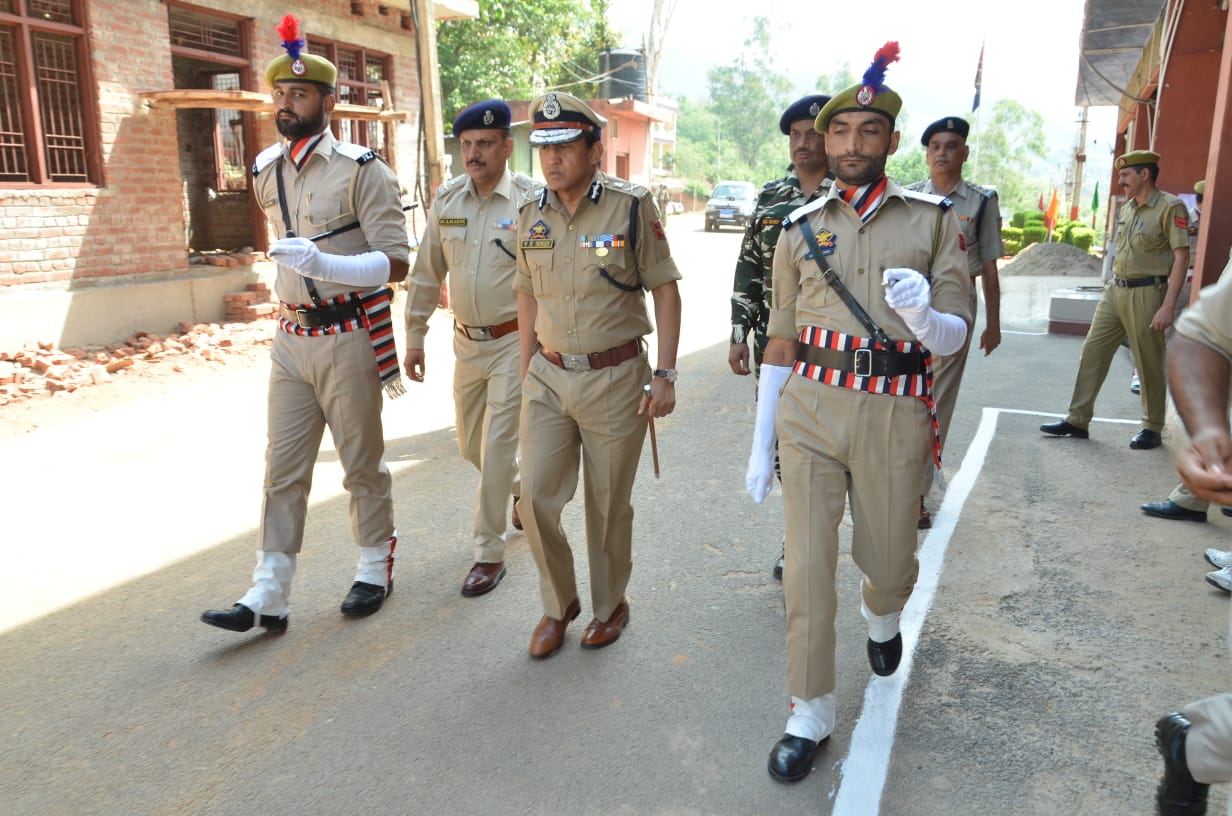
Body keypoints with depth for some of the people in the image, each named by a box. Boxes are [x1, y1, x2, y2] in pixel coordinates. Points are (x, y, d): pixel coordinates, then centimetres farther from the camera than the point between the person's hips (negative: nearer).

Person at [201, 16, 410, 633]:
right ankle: (268, 595, 12)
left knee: (362, 464, 8)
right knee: (283, 470, 6)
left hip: (348, 339, -6)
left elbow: (396, 262, -17)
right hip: (290, 338, 6)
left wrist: (324, 263, -29)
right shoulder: (265, 172, 10)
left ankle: (376, 568, 27)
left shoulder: (360, 169, -10)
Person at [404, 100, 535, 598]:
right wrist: (414, 337, 10)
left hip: (514, 341, -5)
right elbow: (427, 273, 10)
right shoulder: (447, 199, 3)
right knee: (470, 444, 17)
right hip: (466, 341, 6)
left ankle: (489, 552, 10)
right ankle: (524, 487, 46)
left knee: (496, 447, -5)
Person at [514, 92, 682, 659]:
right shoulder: (531, 214, 4)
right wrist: (526, 372, 11)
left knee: (608, 504, 9)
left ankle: (610, 605, 32)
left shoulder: (632, 207, -9)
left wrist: (665, 374, -11)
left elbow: (665, 291, -6)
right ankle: (558, 603, 25)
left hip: (615, 377, -3)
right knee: (536, 496, 1)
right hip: (548, 377, 4)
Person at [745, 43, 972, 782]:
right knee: (807, 566, 0)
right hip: (808, 411, 1)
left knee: (890, 561, 15)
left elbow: (956, 336, -1)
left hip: (895, 416, 0)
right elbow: (781, 341, 10)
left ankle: (883, 617, 52)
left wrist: (924, 318, -27)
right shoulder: (800, 230, 7)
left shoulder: (935, 220, 2)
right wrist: (761, 443, 8)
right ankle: (811, 715, 17)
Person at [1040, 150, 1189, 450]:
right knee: (1092, 351, 5)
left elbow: (1181, 257, -13)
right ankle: (1077, 420, 11)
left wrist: (1168, 306, -19)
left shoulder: (1170, 207, -9)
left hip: (1145, 294, -7)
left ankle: (1152, 428, 16)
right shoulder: (1125, 209, 13)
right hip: (1115, 291, 7)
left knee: (1149, 363, 2)